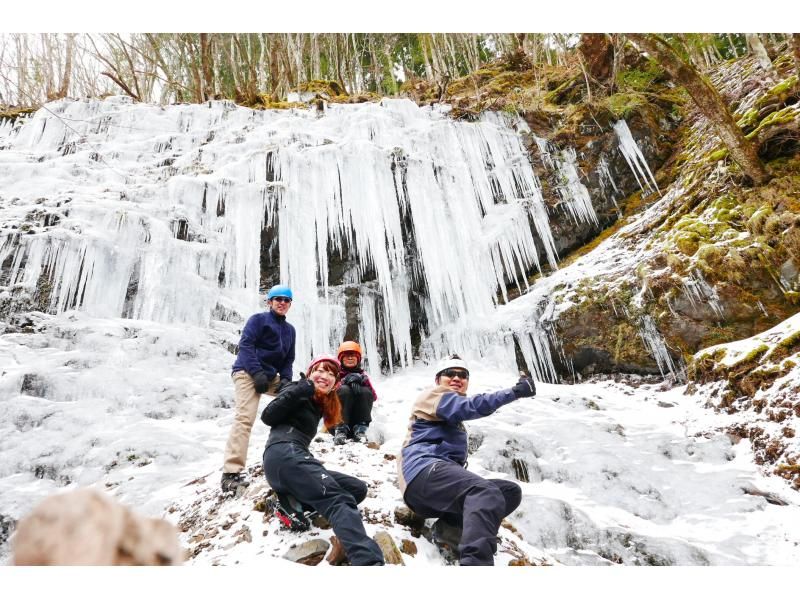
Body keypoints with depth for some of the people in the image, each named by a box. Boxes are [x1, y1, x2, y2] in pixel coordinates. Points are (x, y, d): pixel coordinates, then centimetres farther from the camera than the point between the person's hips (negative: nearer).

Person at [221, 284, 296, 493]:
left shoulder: (289, 329, 19)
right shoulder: (259, 319, 0)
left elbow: (288, 359, 18)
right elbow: (245, 344, -11)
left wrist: (286, 379, -1)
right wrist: (257, 373, -21)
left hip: (271, 376, 7)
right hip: (248, 372, -7)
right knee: (245, 417, -21)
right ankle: (231, 473, -27)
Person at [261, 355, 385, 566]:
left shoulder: (320, 404, 28)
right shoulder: (299, 392, 5)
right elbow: (267, 416, -7)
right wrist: (303, 388, -12)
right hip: (284, 455, -9)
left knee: (358, 488, 1)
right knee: (339, 500, -27)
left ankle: (292, 502, -13)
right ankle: (369, 560, -51)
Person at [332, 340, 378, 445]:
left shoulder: (362, 374, 14)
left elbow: (374, 397, -1)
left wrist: (363, 380, -17)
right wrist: (345, 381, -23)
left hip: (358, 419, 2)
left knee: (365, 391, -21)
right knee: (344, 390, -26)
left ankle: (360, 429, -19)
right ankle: (340, 430, -28)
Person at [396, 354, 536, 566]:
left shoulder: (452, 420, 34)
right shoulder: (433, 395, 7)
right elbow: (472, 406, -12)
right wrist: (515, 391, -14)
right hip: (425, 471, -9)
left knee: (511, 491, -2)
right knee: (487, 492, -33)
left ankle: (451, 527, -18)